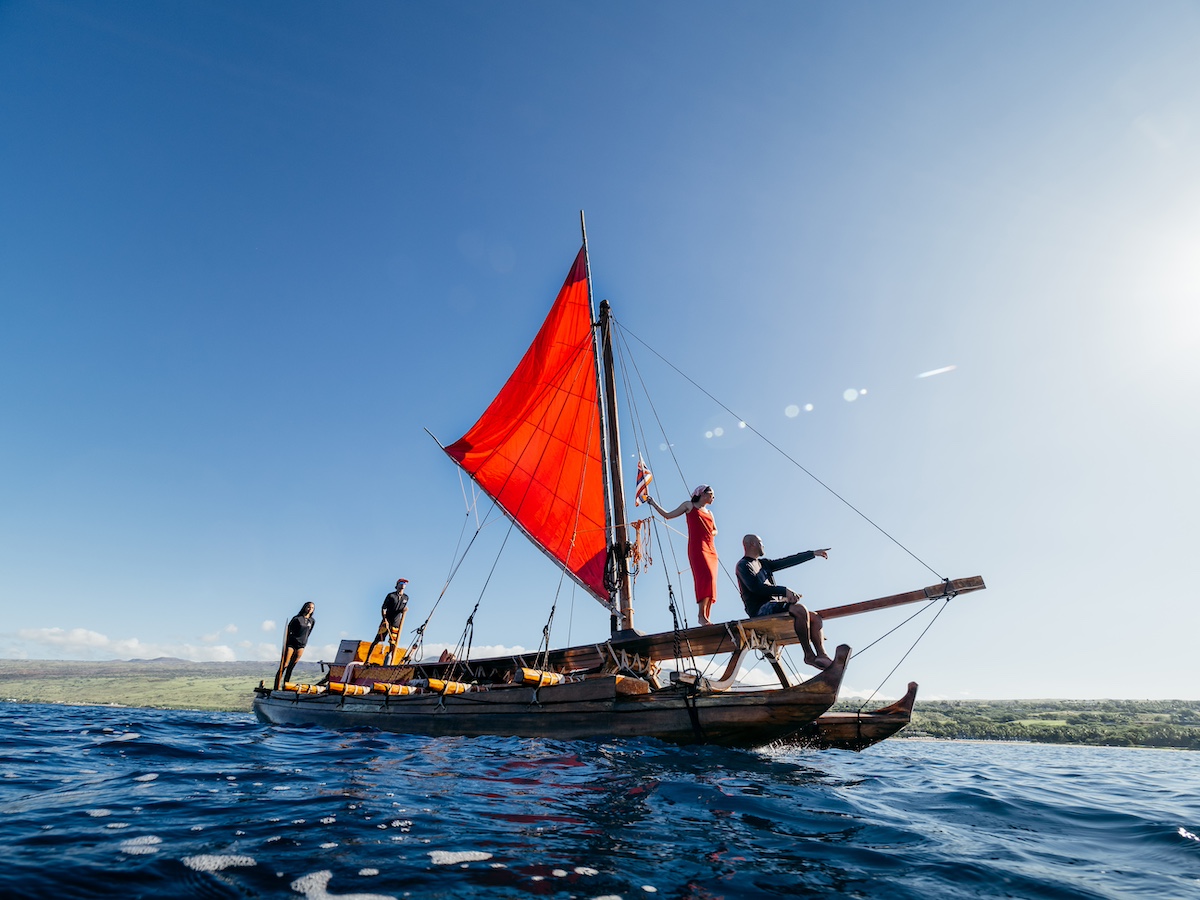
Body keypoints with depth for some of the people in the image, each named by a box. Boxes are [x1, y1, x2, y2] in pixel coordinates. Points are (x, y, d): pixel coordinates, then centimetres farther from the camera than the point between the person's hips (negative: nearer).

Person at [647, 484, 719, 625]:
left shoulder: (709, 512, 27)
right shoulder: (689, 505, 13)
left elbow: (715, 530, 35)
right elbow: (668, 515, 13)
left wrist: (711, 533, 12)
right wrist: (653, 503, 10)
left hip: (711, 549, 7)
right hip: (697, 547, -6)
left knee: (711, 582, -3)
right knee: (706, 577, -23)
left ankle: (707, 617, -3)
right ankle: (702, 616, -25)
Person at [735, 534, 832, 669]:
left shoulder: (763, 563, 24)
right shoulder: (743, 565, -2)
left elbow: (788, 561, 26)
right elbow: (755, 587, -16)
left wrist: (813, 553, 27)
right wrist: (784, 591, -19)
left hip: (773, 605, 9)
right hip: (760, 609, -9)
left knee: (815, 618, -4)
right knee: (800, 609, -28)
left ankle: (822, 656, -15)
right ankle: (809, 655, -19)